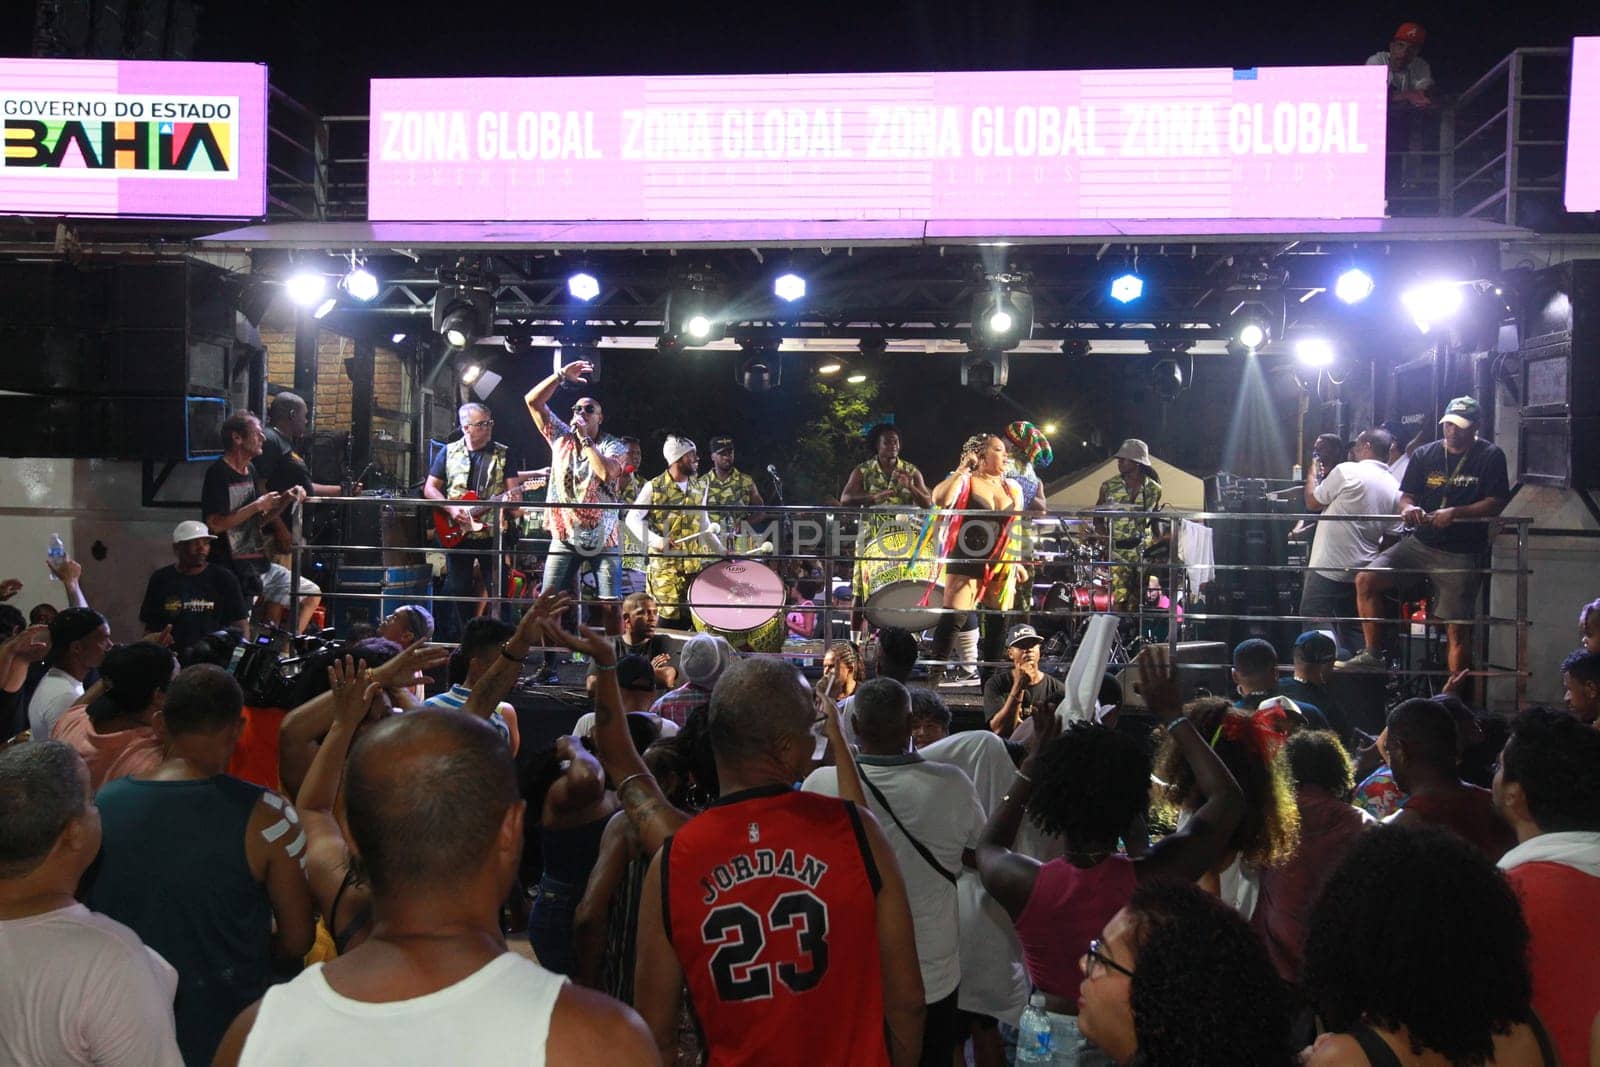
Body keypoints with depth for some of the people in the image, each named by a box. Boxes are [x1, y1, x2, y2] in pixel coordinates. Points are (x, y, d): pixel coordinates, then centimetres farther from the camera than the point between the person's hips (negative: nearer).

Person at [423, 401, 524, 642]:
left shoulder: (503, 453, 4)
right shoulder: (448, 452, 5)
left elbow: (514, 488, 0)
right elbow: (430, 488, 6)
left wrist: (513, 499, -23)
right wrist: (451, 508, -9)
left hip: (493, 533, -1)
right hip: (457, 533, 1)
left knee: (498, 590, -3)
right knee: (457, 590, 6)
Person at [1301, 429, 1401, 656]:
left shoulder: (1347, 471, -12)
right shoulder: (1395, 487, 8)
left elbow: (1312, 502, -1)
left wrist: (1312, 471, 13)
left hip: (1328, 568, -7)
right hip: (1362, 573, 7)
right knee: (1354, 633, 14)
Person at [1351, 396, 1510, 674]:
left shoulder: (1491, 457, -1)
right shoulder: (1425, 455, 10)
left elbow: (1495, 504, -8)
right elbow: (1406, 495, 10)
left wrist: (1455, 513, -23)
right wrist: (1408, 508, -15)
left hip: (1463, 554, -4)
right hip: (1421, 543, 4)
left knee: (1458, 630, -4)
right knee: (1366, 579, -13)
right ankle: (1373, 655, -3)